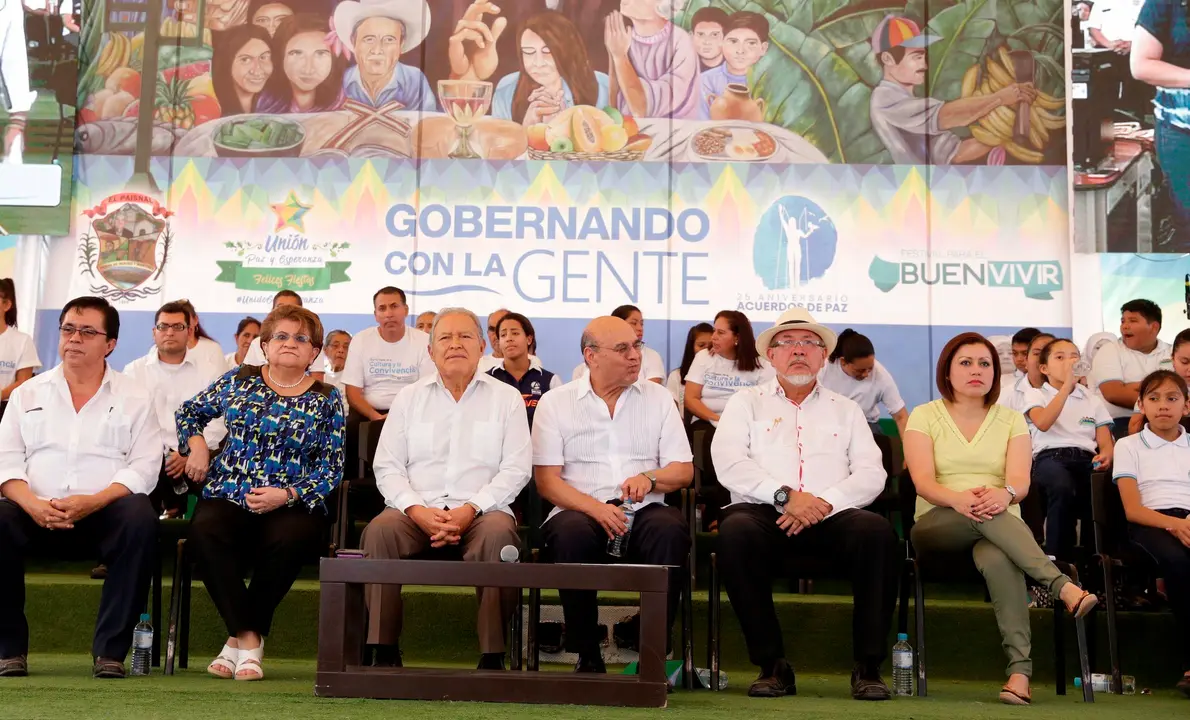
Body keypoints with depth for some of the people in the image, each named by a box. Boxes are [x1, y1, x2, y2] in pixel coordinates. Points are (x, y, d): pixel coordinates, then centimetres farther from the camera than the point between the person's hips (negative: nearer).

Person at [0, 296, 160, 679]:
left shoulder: (134, 399, 11)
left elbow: (144, 467, -1)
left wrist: (93, 502, -17)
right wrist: (33, 504, -14)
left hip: (103, 514, -1)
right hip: (36, 512, 2)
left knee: (140, 518, -33)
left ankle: (110, 651, -24)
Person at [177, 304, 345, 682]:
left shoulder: (326, 400, 7)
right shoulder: (239, 380, 12)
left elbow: (331, 467, 3)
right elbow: (190, 412, 26)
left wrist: (287, 495, -12)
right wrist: (196, 444, 5)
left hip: (292, 506, -1)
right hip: (228, 496, 1)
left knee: (288, 538, -36)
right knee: (204, 532, -33)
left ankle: (239, 639, -17)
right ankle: (248, 638, -24)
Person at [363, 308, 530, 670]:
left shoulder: (506, 398, 12)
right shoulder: (409, 398, 17)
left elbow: (516, 469, 2)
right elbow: (387, 467, 9)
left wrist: (471, 510, -13)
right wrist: (418, 511, -10)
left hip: (482, 510, -1)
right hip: (417, 509, 2)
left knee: (498, 535, -35)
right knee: (380, 530, -30)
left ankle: (493, 656, -27)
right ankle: (383, 651, -24)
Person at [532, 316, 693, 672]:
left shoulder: (658, 398, 16)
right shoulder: (555, 403, 9)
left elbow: (683, 470, 12)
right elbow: (547, 481, 0)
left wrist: (650, 478, -11)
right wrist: (595, 508, -17)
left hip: (643, 511, 2)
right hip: (582, 510, -1)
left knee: (670, 529, -32)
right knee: (571, 532, -35)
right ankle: (588, 655, -19)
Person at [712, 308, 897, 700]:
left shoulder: (846, 410, 22)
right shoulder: (747, 402, 17)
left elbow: (872, 474, 7)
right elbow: (728, 463, -1)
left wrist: (824, 503, -11)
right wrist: (785, 495, -14)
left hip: (832, 517, 1)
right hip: (764, 513, -1)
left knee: (877, 531, -31)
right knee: (736, 531, -36)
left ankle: (868, 666, -22)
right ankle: (772, 664, -23)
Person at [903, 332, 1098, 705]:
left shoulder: (1012, 419, 13)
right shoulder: (924, 416, 8)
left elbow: (1020, 480, -5)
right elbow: (923, 480, -8)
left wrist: (1004, 494, -31)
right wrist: (958, 498, -30)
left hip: (1000, 524, 1)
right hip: (938, 525, -1)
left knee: (995, 558, -38)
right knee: (983, 515, -38)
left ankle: (1020, 670, -46)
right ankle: (1064, 587, -45)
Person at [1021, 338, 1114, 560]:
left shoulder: (1092, 399, 27)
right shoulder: (1036, 394, 18)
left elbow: (1106, 442, 16)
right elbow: (1043, 423, -6)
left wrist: (1105, 455, -11)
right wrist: (1067, 384, -6)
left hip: (1086, 458, 3)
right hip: (1051, 457, -3)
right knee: (1063, 488, -41)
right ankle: (1058, 560, -35)